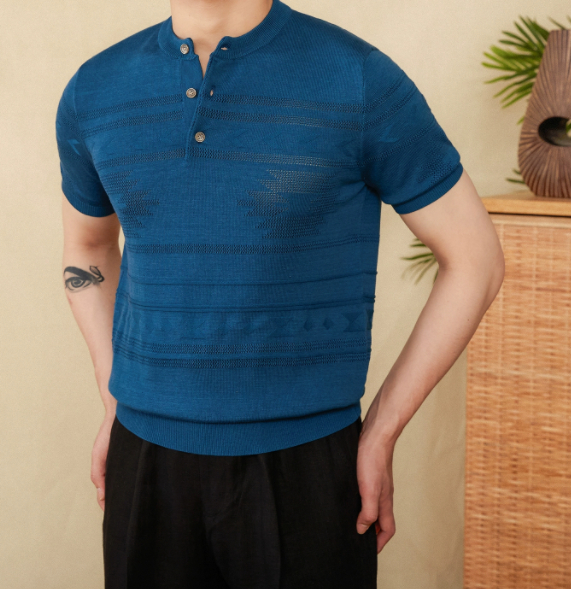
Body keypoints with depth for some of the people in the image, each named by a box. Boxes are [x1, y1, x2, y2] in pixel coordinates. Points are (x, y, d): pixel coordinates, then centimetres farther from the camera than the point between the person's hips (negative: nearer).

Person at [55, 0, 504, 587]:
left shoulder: (363, 81, -10)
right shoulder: (94, 91, 2)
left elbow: (475, 259, -4)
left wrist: (380, 437, -5)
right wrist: (116, 405, 9)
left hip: (305, 467, -3)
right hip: (146, 463, 3)